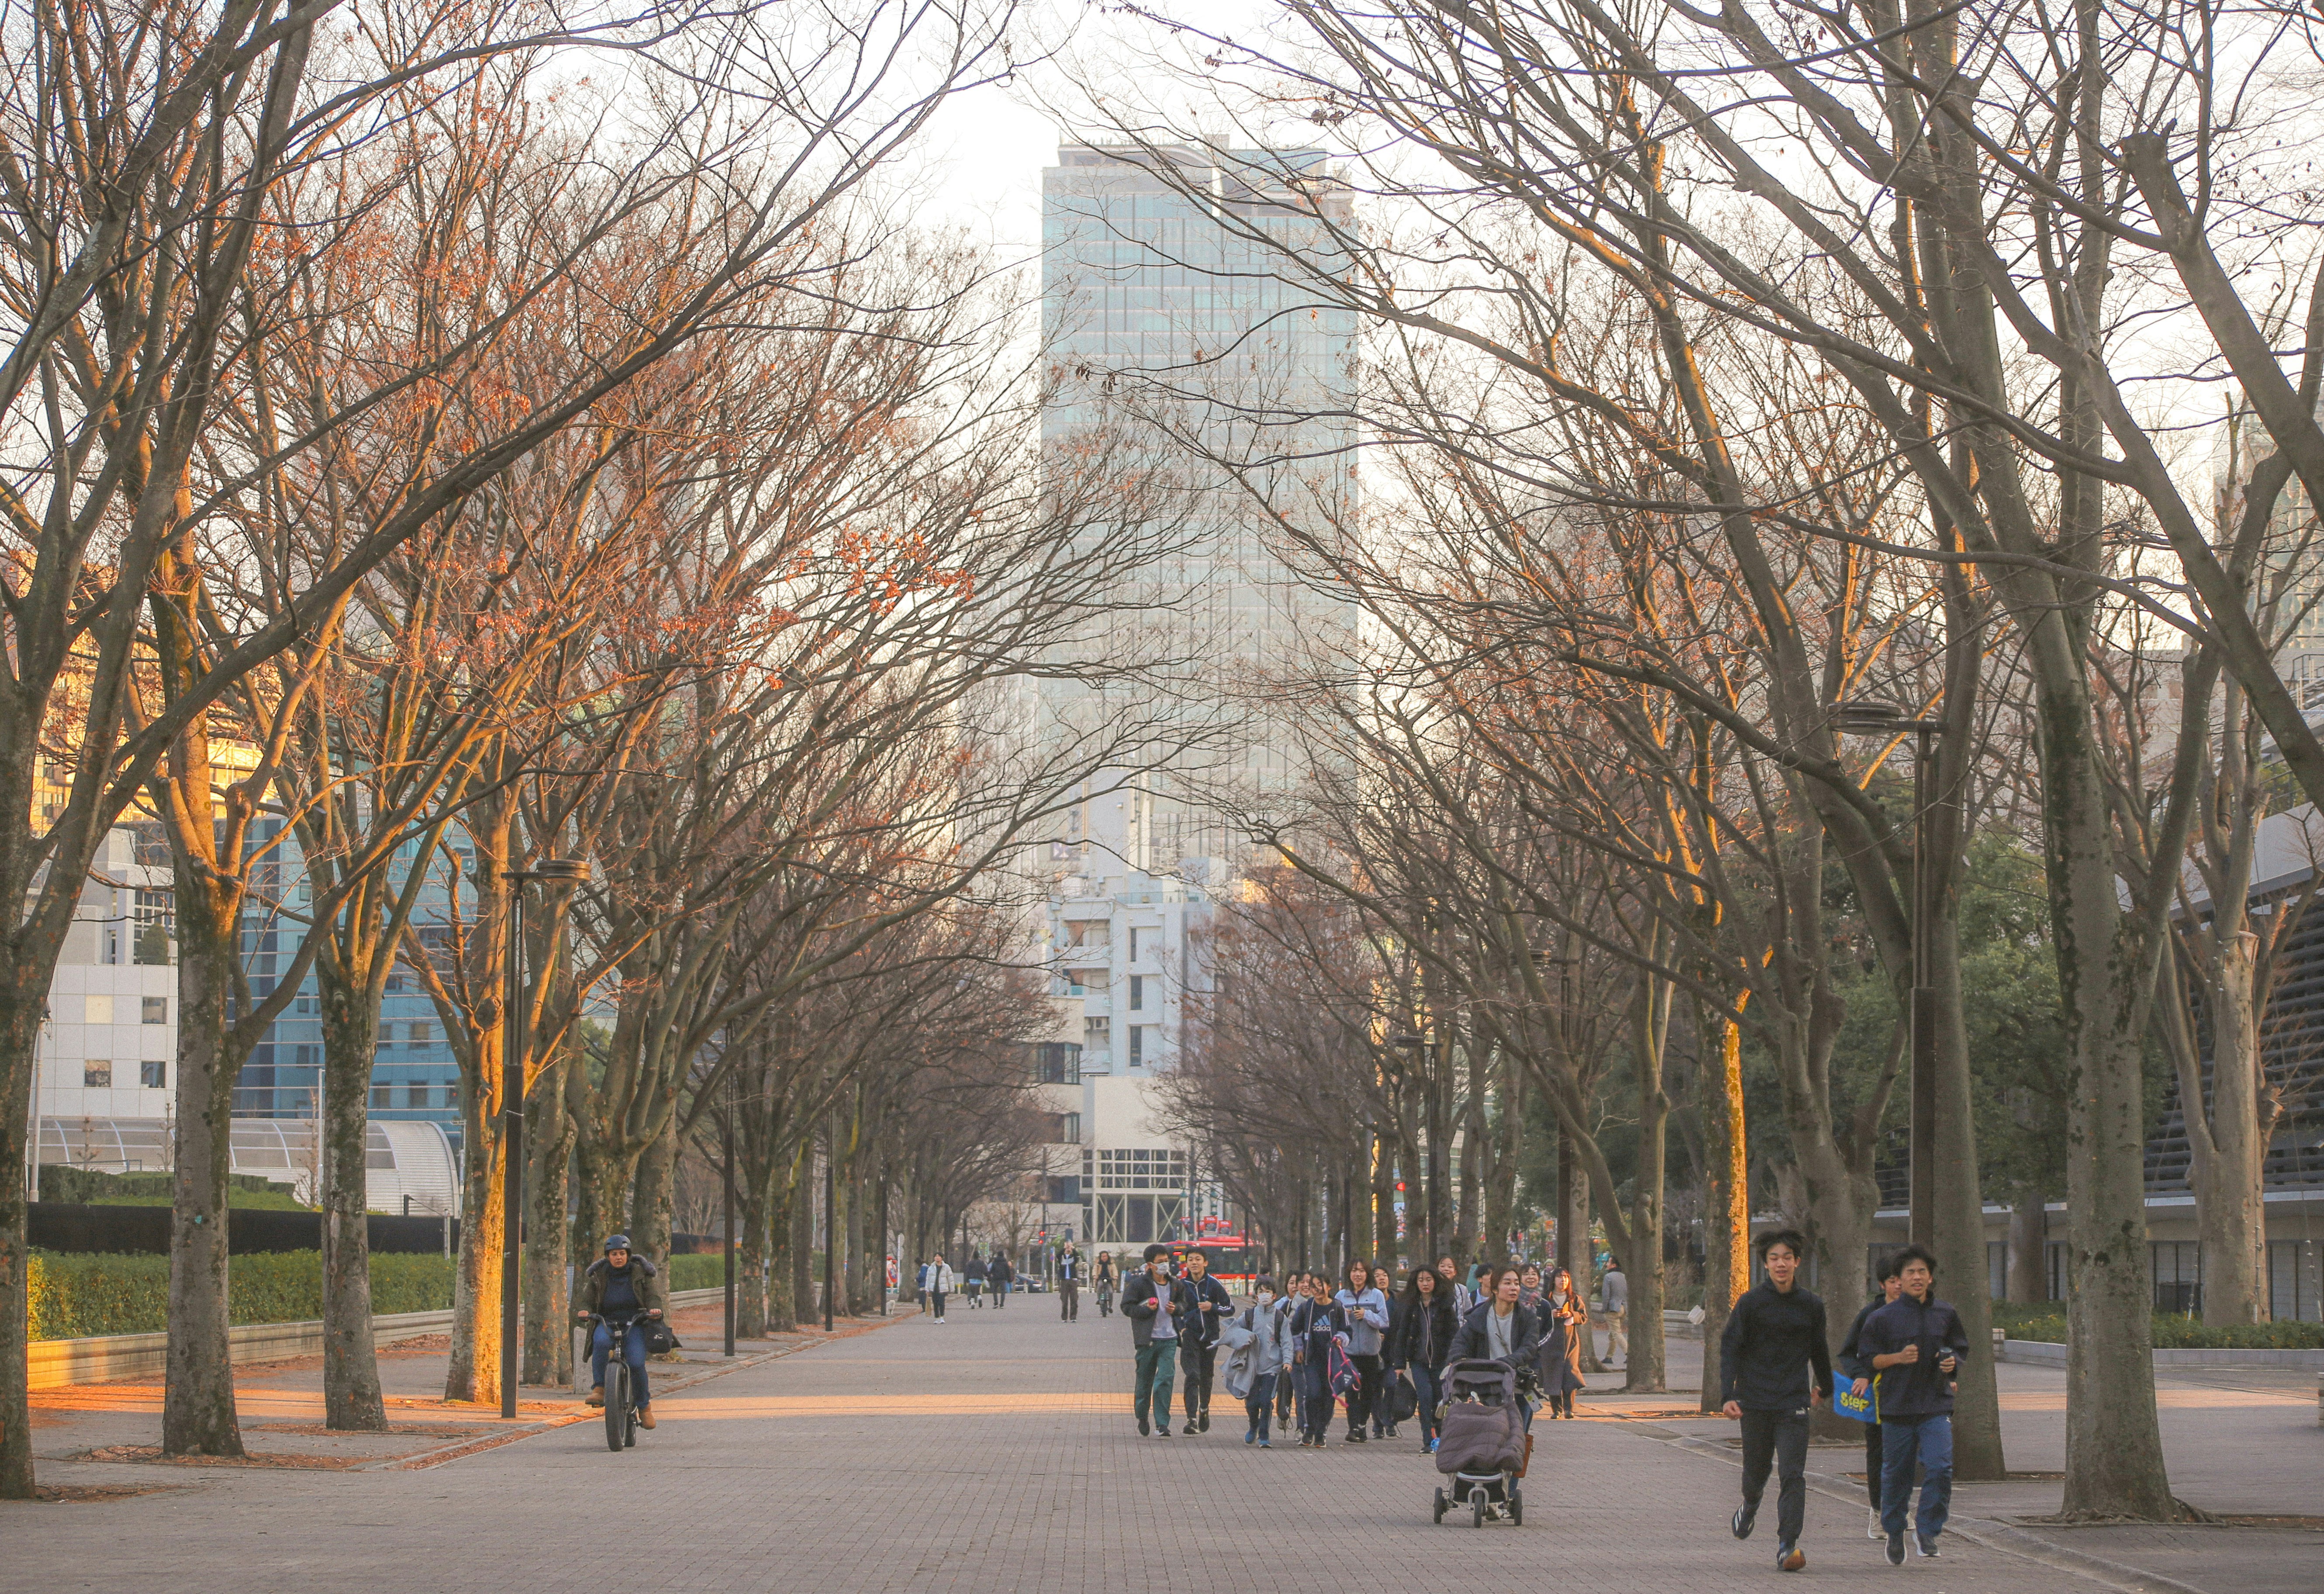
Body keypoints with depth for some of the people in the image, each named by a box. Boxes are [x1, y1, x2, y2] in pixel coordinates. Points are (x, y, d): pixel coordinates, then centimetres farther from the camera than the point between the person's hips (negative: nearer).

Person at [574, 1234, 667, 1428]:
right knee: (601, 1342, -36)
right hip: (606, 1323, 1)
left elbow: (653, 1296, 0)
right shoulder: (598, 1276, 8)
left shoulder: (640, 1273, 5)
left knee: (636, 1363, -20)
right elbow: (586, 1300, 6)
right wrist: (583, 1311, -17)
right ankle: (599, 1387, -26)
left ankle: (644, 1405, 3)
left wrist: (655, 1308, -23)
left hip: (634, 1324, -1)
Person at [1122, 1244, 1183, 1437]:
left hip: (1169, 1339, 2)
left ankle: (1162, 1424, -10)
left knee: (1165, 1379, -10)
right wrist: (1146, 1309, -16)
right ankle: (1143, 1417, 29)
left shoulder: (1175, 1284, 9)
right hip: (1148, 1340, -2)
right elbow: (1127, 1307, -3)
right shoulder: (1139, 1284, -4)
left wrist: (1176, 1308, -1)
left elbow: (1184, 1305, 22)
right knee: (1145, 1380, 9)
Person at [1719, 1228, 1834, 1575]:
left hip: (1794, 1404, 1)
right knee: (1756, 1469, 13)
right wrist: (1728, 1396, -14)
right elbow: (1730, 1349, -3)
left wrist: (1824, 1388, 34)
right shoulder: (1751, 1302, -3)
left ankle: (1788, 1545, -12)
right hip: (1755, 1401, -1)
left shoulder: (1811, 1306, 5)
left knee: (1793, 1474, -11)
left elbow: (1819, 1351, 21)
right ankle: (1750, 1504, 47)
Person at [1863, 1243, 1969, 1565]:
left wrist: (1952, 1363, -2)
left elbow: (1960, 1349, 20)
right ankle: (1894, 1534, 26)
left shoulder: (1945, 1315, 8)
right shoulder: (1884, 1317, -1)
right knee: (1896, 1474, 7)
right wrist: (1898, 1358, -14)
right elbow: (1868, 1358, 2)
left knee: (1940, 1468, -14)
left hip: (1936, 1406, 1)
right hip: (1897, 1406, -1)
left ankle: (1926, 1531, -1)